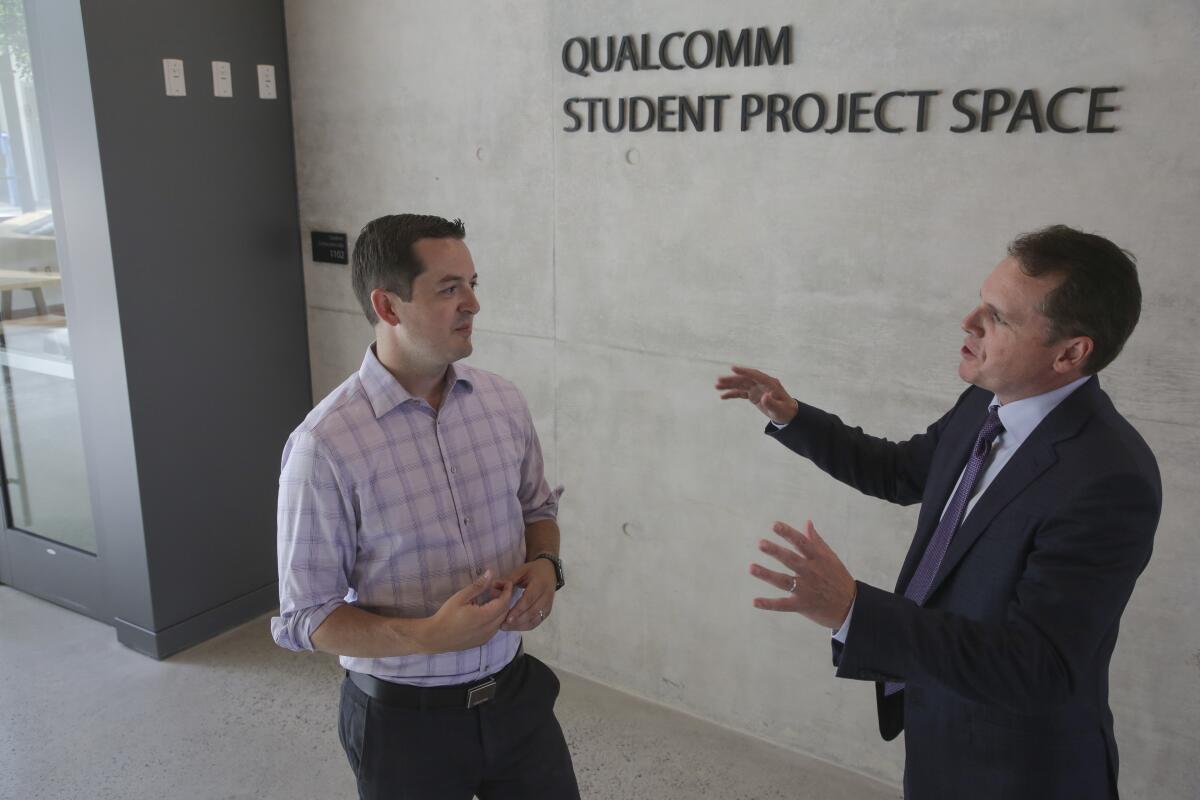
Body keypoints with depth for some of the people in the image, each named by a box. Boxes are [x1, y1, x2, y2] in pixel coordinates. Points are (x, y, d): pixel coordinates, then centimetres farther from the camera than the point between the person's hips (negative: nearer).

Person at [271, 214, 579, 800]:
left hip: (515, 693, 4)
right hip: (404, 718, -4)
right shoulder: (326, 444, -19)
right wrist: (428, 637, -27)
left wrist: (545, 565, -9)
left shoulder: (503, 401, -4)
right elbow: (306, 617, -13)